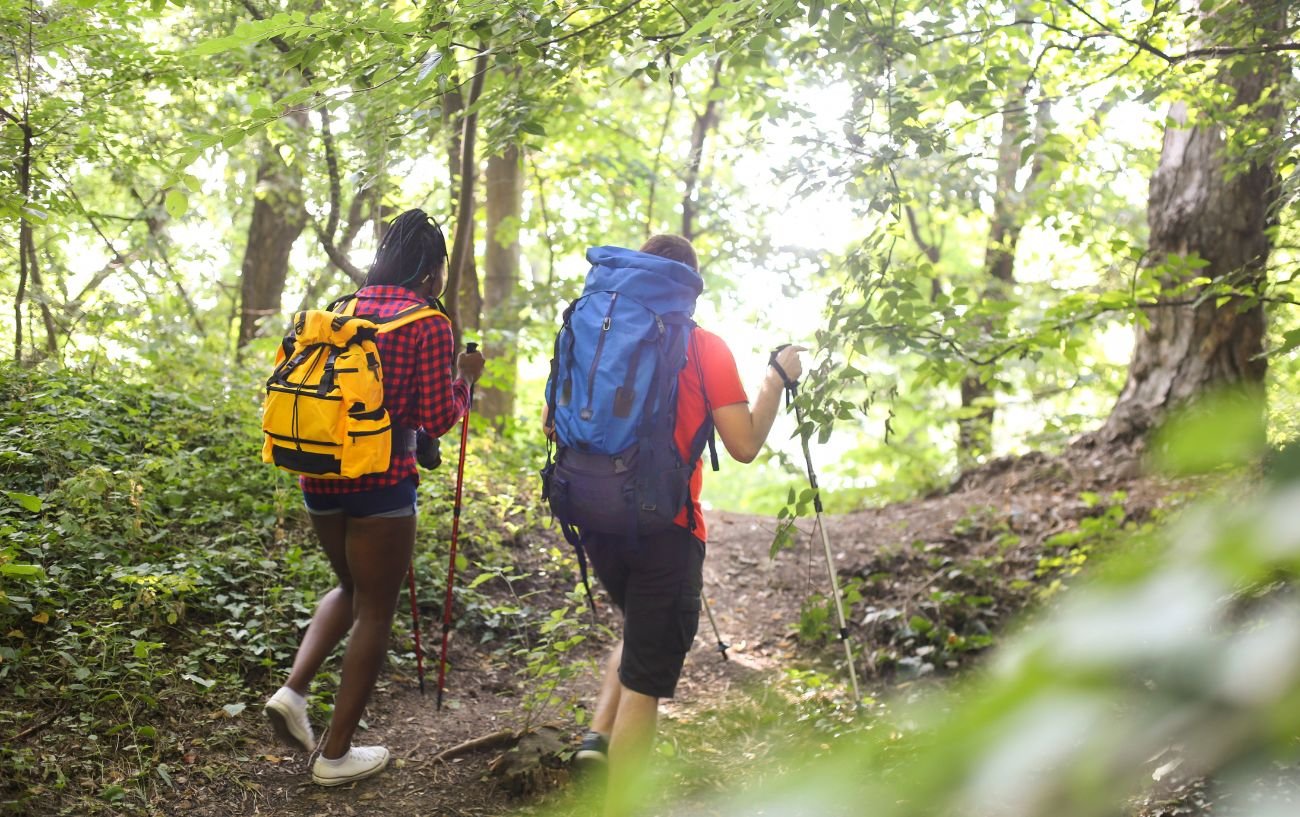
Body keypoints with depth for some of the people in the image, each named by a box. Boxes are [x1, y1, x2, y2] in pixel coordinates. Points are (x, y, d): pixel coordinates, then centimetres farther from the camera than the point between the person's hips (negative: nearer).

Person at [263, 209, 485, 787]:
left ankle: (293, 691, 8)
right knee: (375, 610, 7)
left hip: (321, 473, 7)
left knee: (351, 589, 27)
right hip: (380, 481, -6)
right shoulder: (427, 324, -10)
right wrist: (465, 378, 6)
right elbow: (437, 419, -10)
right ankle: (337, 754, 13)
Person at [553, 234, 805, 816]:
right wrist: (778, 377, 2)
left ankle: (599, 733, 14)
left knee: (641, 630, 30)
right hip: (664, 528, -5)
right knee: (646, 678, 4)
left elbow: (551, 424, 9)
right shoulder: (704, 348, -8)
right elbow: (744, 445, -11)